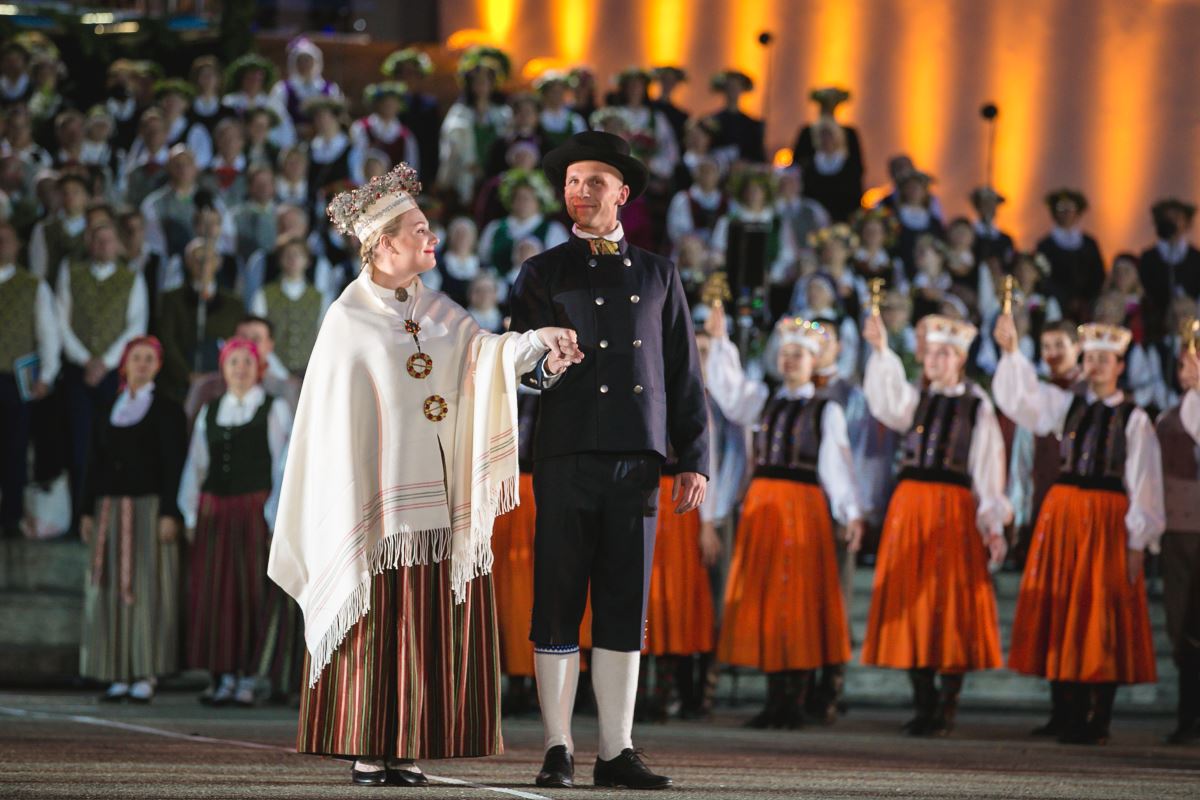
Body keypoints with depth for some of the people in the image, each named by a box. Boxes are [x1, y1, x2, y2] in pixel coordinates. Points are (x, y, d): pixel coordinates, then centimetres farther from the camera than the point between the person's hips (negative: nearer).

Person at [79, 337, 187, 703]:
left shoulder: (167, 411, 1)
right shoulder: (107, 414, 15)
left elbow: (175, 464, -5)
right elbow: (95, 464, 16)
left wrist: (170, 514, -13)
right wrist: (88, 511, 9)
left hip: (149, 508, -5)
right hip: (109, 511, 5)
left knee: (146, 589, -8)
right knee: (111, 590, 0)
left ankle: (146, 675, -8)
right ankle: (118, 676, 2)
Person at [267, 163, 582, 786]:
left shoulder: (434, 310, 12)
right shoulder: (349, 320, -4)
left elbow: (483, 352, -3)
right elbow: (335, 422, -5)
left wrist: (540, 340, -23)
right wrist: (353, 517, -10)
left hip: (437, 498, 6)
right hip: (380, 502, -6)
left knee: (426, 630, 3)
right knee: (378, 625, -5)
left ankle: (403, 751, 6)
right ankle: (367, 753, -2)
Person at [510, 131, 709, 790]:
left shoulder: (657, 275, 17)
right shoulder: (543, 274, 11)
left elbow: (684, 373, 15)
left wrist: (693, 459, 7)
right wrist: (540, 363, -20)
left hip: (637, 461, 2)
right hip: (567, 457, -2)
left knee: (624, 608, 2)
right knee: (557, 605, -2)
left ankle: (616, 752, 5)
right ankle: (558, 749, 3)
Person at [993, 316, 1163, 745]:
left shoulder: (1134, 419, 0)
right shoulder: (1067, 405, 10)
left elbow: (1143, 483, -2)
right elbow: (1021, 397, -2)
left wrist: (1137, 541, -7)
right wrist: (1011, 352, -16)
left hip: (1107, 518, -4)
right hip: (1062, 514, 4)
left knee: (1102, 618, -4)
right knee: (1059, 611, 3)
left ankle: (1097, 720, -1)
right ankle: (1066, 713, 10)